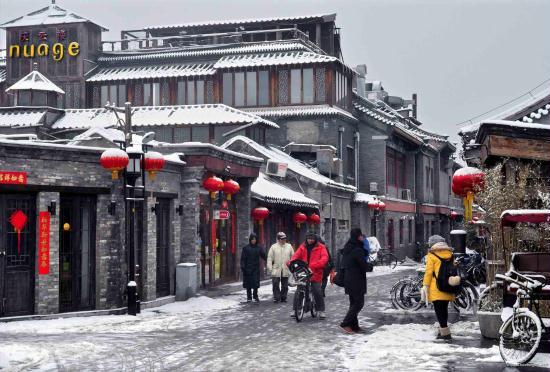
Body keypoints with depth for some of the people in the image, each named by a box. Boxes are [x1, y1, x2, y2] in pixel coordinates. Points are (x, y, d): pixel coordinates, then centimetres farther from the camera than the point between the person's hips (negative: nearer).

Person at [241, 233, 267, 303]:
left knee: (256, 283, -2)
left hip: (256, 268, 1)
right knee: (248, 284, 3)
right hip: (248, 268, -1)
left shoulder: (259, 248, 6)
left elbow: (264, 256, 2)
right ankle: (249, 297, 12)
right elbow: (243, 258, -1)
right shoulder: (246, 248, 0)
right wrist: (242, 266, -11)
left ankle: (255, 296, 12)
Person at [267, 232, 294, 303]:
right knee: (276, 285, -3)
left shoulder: (289, 246, 6)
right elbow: (270, 258, 0)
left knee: (285, 286, 8)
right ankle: (276, 298, 5)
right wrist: (269, 268, -7)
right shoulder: (273, 247, 0)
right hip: (276, 270, -2)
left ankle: (283, 298, 19)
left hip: (286, 270, 2)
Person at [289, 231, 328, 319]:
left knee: (317, 292, -9)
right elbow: (296, 255, -1)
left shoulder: (321, 247, 2)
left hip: (315, 274, -3)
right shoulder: (302, 247, 12)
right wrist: (290, 262, -23)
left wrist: (314, 266, -28)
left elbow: (324, 258, -12)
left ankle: (321, 310, 4)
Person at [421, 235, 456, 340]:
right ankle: (443, 329, 26)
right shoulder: (450, 254, 10)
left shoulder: (431, 256, -5)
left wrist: (425, 286, -5)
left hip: (436, 288, -6)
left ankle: (445, 332, -9)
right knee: (444, 308, 17)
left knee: (439, 309, -3)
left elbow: (428, 272, -9)